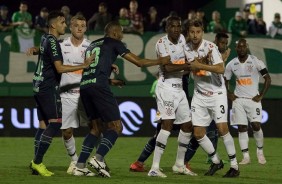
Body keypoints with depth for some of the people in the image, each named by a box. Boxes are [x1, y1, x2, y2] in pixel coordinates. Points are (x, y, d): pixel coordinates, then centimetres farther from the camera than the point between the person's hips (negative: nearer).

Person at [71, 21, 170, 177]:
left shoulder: (93, 44, 27)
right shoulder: (114, 43, 9)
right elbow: (139, 62, 10)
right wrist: (160, 61, 23)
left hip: (84, 86, 7)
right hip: (99, 87, -7)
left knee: (97, 127, 17)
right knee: (116, 127, -1)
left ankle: (80, 167, 9)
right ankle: (98, 158, -21)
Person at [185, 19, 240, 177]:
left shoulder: (210, 47, -16)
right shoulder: (186, 48, 1)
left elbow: (221, 69, -28)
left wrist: (200, 65, -29)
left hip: (217, 92, -6)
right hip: (199, 94, 6)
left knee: (222, 128, -15)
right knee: (198, 133, 0)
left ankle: (234, 165, -4)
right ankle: (216, 161, 20)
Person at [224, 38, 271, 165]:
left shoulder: (256, 62, -5)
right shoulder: (231, 64, 5)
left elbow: (268, 79, -3)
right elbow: (225, 80, 19)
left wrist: (261, 95, -7)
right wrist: (228, 93, 5)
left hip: (253, 98, -2)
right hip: (238, 99, 3)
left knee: (256, 126, -10)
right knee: (242, 128, -2)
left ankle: (260, 151, 11)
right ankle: (246, 156, 0)